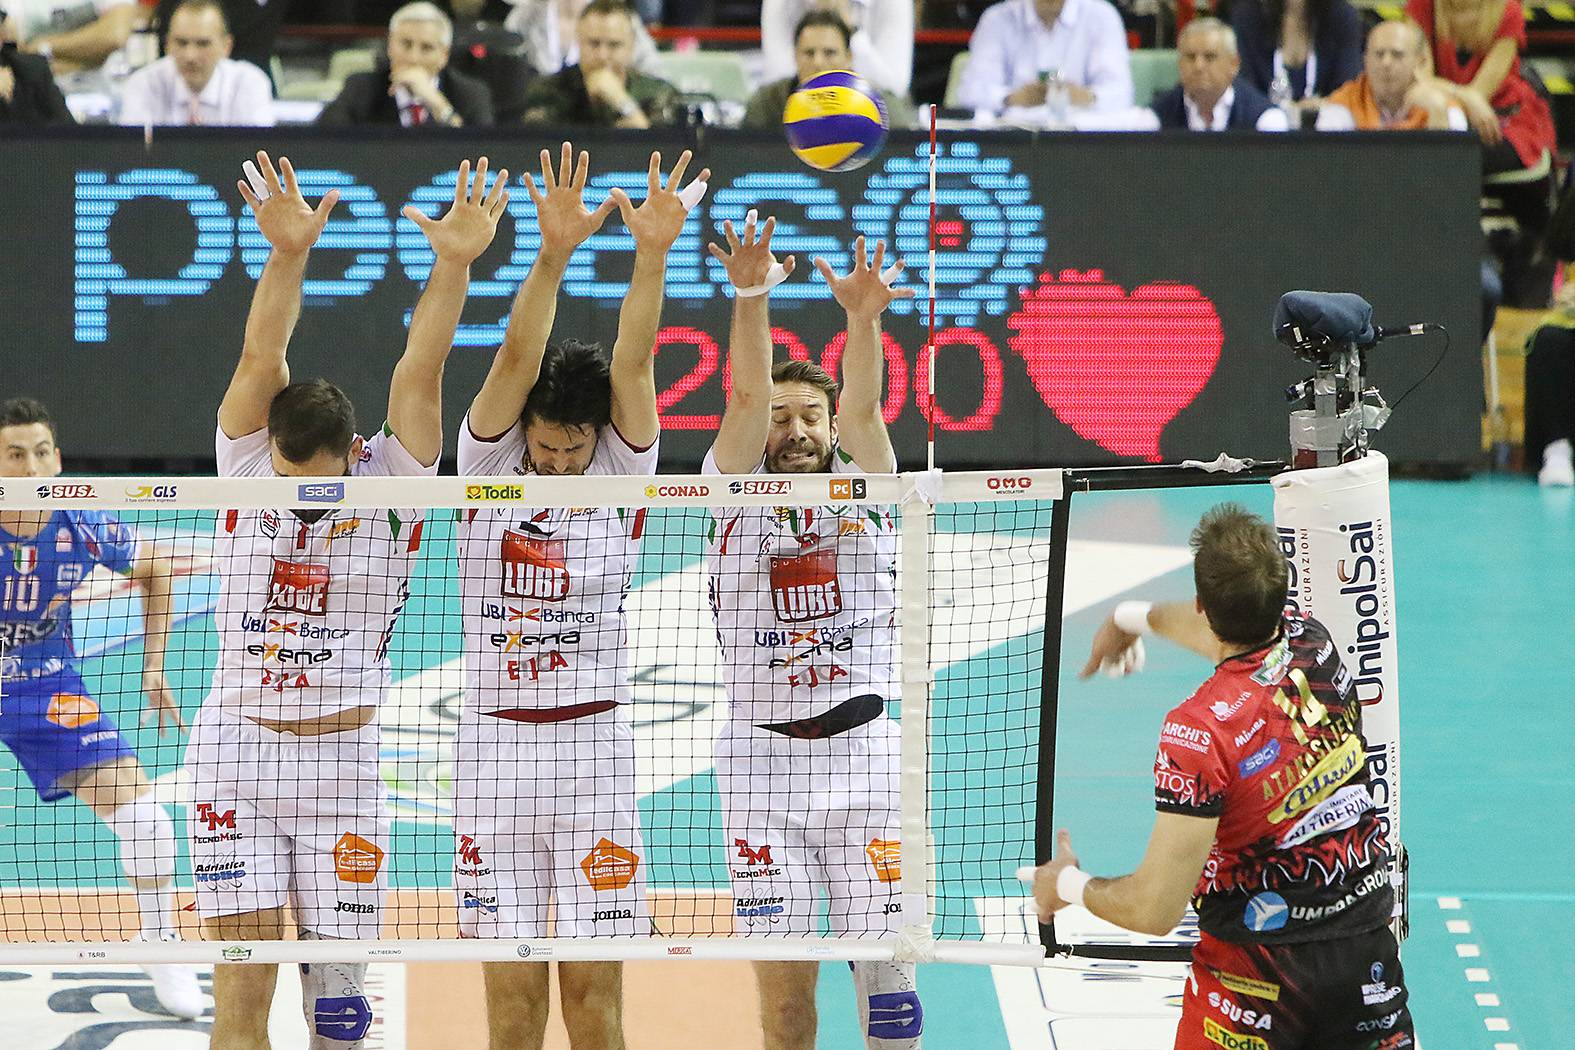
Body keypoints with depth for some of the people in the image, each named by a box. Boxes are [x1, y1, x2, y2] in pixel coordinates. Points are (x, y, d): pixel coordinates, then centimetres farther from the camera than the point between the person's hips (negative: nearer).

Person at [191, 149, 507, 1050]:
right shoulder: (246, 467, -1)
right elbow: (262, 359, -15)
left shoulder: (390, 484, -3)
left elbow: (421, 368, -15)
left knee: (336, 978, 3)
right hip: (235, 748, 0)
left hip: (344, 761, 0)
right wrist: (288, 254, -30)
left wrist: (455, 264, -29)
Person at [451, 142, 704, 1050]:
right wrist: (554, 254, -28)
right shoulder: (488, 466, 2)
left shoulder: (623, 473, 2)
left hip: (596, 746, 0)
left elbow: (632, 365, -13)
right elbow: (517, 360, -13)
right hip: (495, 744, 1)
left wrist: (653, 253, -28)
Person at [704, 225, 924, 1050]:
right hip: (761, 757, 0)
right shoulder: (737, 492, 6)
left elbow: (862, 408, -11)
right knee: (781, 971, 0)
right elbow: (745, 398, -9)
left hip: (863, 749, 0)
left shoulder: (865, 490, 7)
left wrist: (862, 318, -30)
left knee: (886, 951, -3)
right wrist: (750, 298, -26)